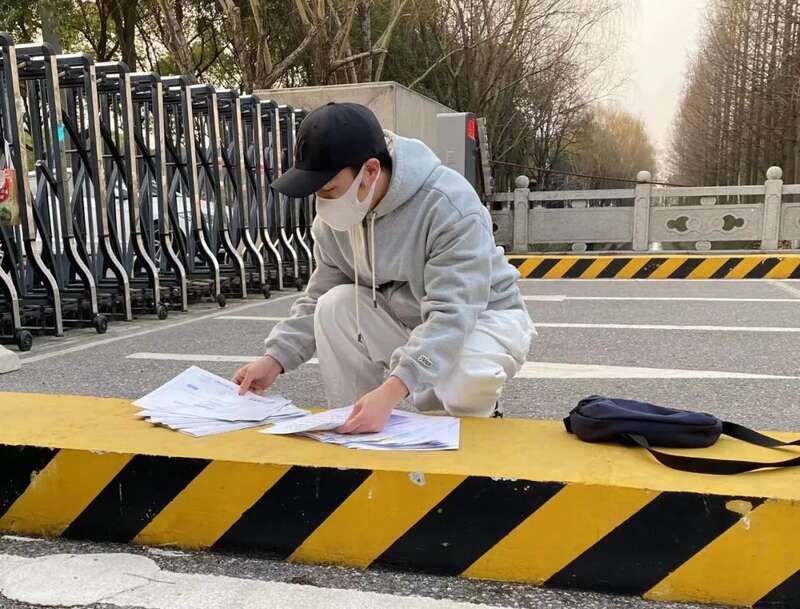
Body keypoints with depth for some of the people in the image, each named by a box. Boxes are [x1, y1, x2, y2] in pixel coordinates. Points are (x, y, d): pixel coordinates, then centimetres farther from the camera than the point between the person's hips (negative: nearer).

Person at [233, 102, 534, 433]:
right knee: (336, 305, -20)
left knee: (466, 379, -37)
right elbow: (317, 299, 0)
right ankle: (353, 427, -6)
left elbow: (452, 316, -38)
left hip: (483, 316, -5)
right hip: (404, 321, 5)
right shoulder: (334, 217, -11)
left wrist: (391, 390, -49)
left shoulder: (451, 206, -32)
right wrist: (275, 358, -15)